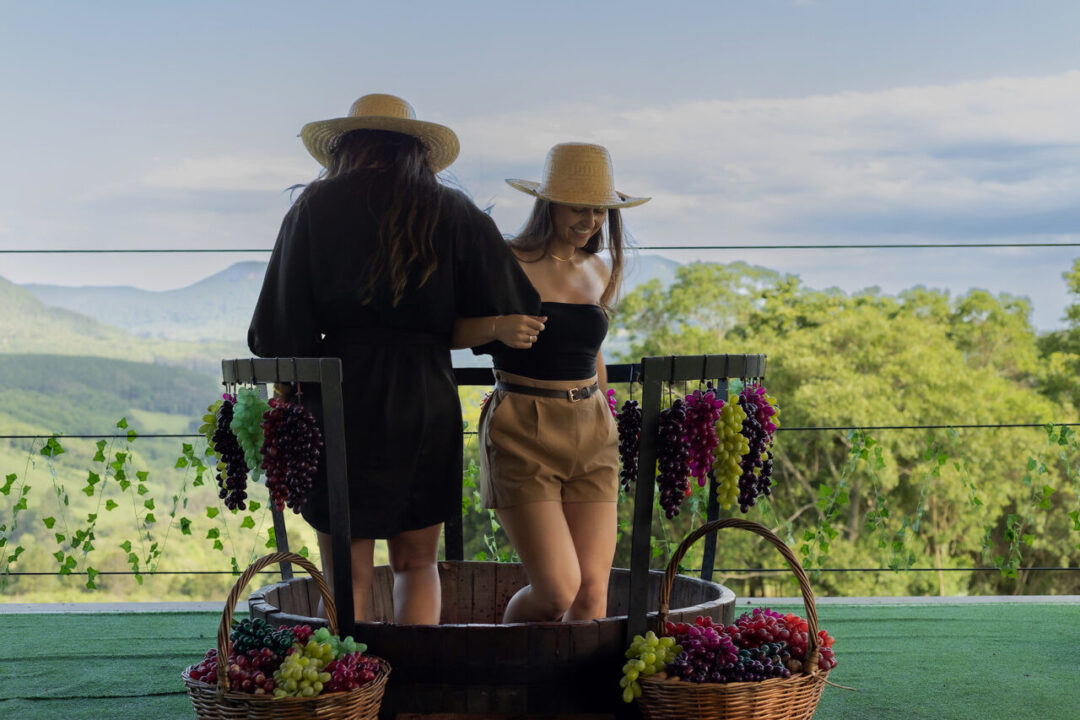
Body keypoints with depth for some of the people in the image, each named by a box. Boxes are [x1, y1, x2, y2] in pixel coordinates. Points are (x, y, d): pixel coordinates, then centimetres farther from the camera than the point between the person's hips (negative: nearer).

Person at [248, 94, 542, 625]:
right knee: (417, 561, 16)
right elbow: (517, 314, 1)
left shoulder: (314, 208, 1)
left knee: (348, 576, 5)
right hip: (430, 401, 2)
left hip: (346, 400, -2)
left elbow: (276, 334, -3)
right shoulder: (452, 212, 5)